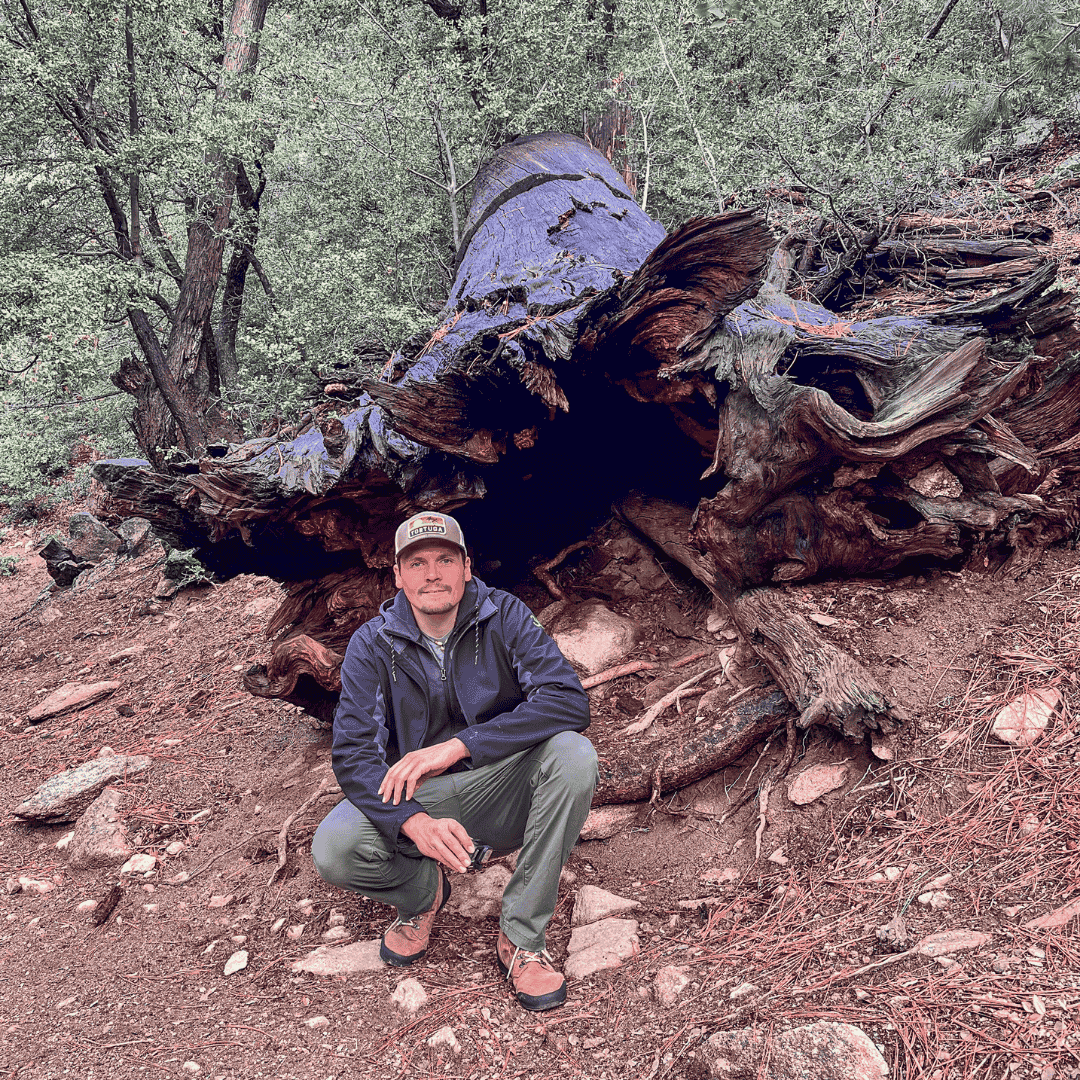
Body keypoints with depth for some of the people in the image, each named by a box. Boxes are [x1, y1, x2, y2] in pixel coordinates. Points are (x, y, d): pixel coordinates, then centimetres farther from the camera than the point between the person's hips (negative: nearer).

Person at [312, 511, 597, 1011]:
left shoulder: (504, 617, -11)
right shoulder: (372, 645, -8)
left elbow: (569, 701, -24)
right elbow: (353, 754, -16)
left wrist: (459, 745, -32)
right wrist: (413, 822, -37)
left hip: (501, 789, 0)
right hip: (417, 797, 1)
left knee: (573, 754, -30)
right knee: (333, 850, -27)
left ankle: (520, 936, -18)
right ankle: (424, 891, 9)